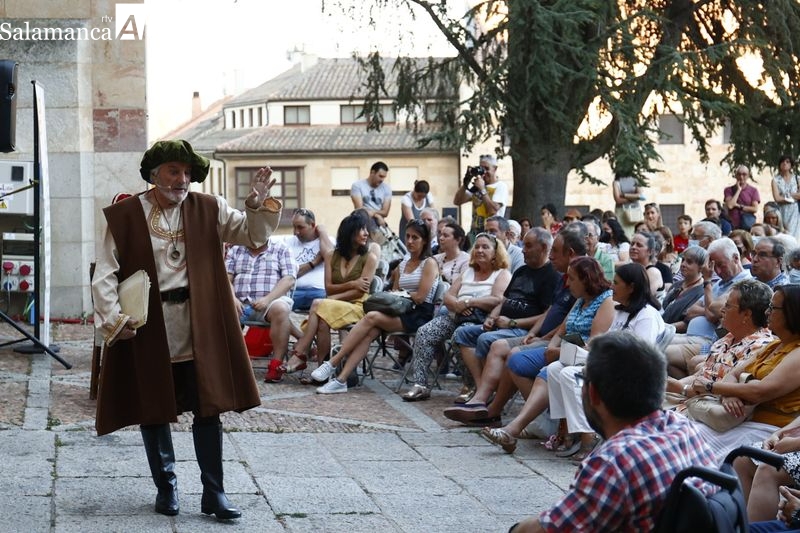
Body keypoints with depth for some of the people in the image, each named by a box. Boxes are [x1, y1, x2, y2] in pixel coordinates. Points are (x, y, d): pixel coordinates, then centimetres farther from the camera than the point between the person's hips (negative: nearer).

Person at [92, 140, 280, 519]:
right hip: (147, 330, -1)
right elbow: (106, 275, -4)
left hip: (199, 328, 2)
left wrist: (258, 204, -16)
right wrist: (113, 320, -14)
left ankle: (213, 493, 11)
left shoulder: (208, 210, 3)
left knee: (208, 410, 3)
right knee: (153, 412, 9)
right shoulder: (124, 216, -4)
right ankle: (166, 487, 25)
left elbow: (254, 234, 2)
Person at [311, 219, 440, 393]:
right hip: (401, 313, 6)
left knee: (371, 317, -27)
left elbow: (420, 297, -8)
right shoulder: (403, 265, 23)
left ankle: (333, 363, -27)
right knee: (370, 332, -25)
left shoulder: (429, 263, 1)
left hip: (419, 315, -6)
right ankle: (340, 379, -35)